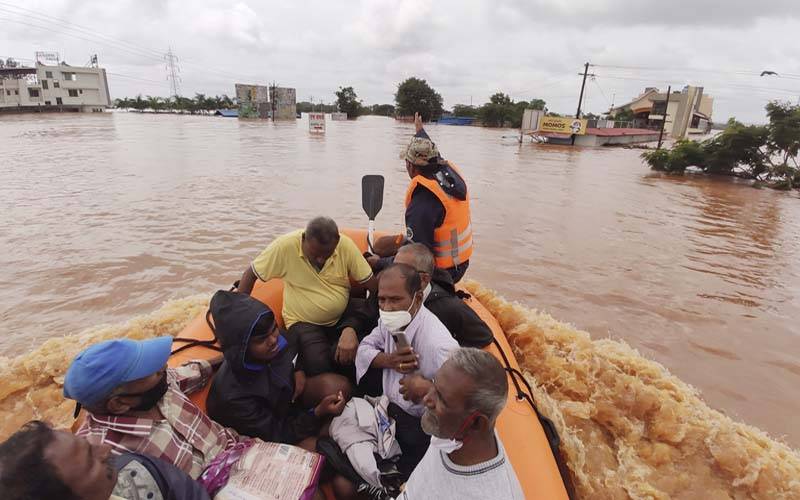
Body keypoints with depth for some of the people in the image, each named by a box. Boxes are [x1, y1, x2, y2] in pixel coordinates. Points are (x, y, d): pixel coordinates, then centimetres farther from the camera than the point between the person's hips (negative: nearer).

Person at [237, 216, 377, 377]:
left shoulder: (346, 245, -16)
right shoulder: (285, 246, -20)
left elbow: (373, 287, -15)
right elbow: (250, 274, -6)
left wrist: (351, 330, -27)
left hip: (343, 317, 2)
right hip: (303, 321, -1)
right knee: (319, 366, -27)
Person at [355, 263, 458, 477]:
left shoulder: (438, 344, -30)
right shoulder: (391, 321, -5)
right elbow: (364, 349, 5)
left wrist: (427, 388, -30)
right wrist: (389, 360, -15)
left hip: (420, 428, -7)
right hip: (388, 411, 7)